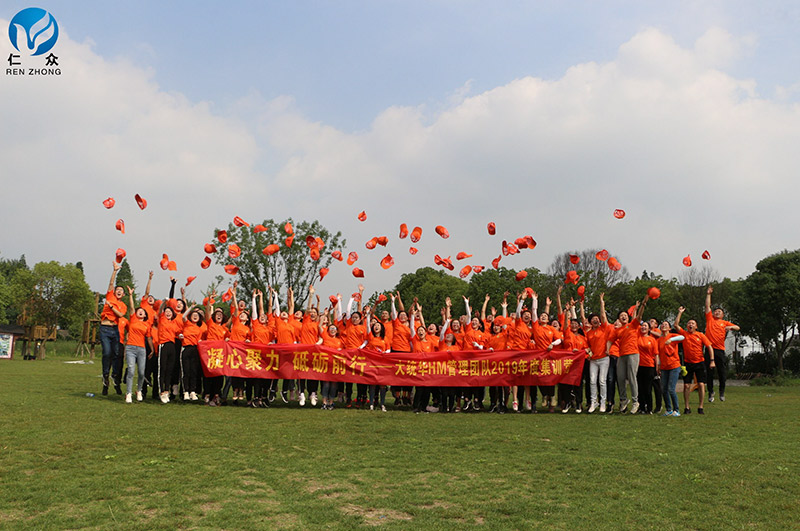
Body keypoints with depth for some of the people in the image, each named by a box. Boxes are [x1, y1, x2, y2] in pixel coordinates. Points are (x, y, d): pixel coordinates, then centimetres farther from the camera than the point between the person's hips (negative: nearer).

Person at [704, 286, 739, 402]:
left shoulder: (725, 323, 15)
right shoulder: (710, 319, 14)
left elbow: (737, 328, 6)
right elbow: (707, 306, 13)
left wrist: (731, 327, -14)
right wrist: (708, 294, 11)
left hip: (720, 350, 0)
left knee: (722, 373, 1)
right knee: (709, 372, 1)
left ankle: (722, 392, 18)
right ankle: (710, 392, 11)